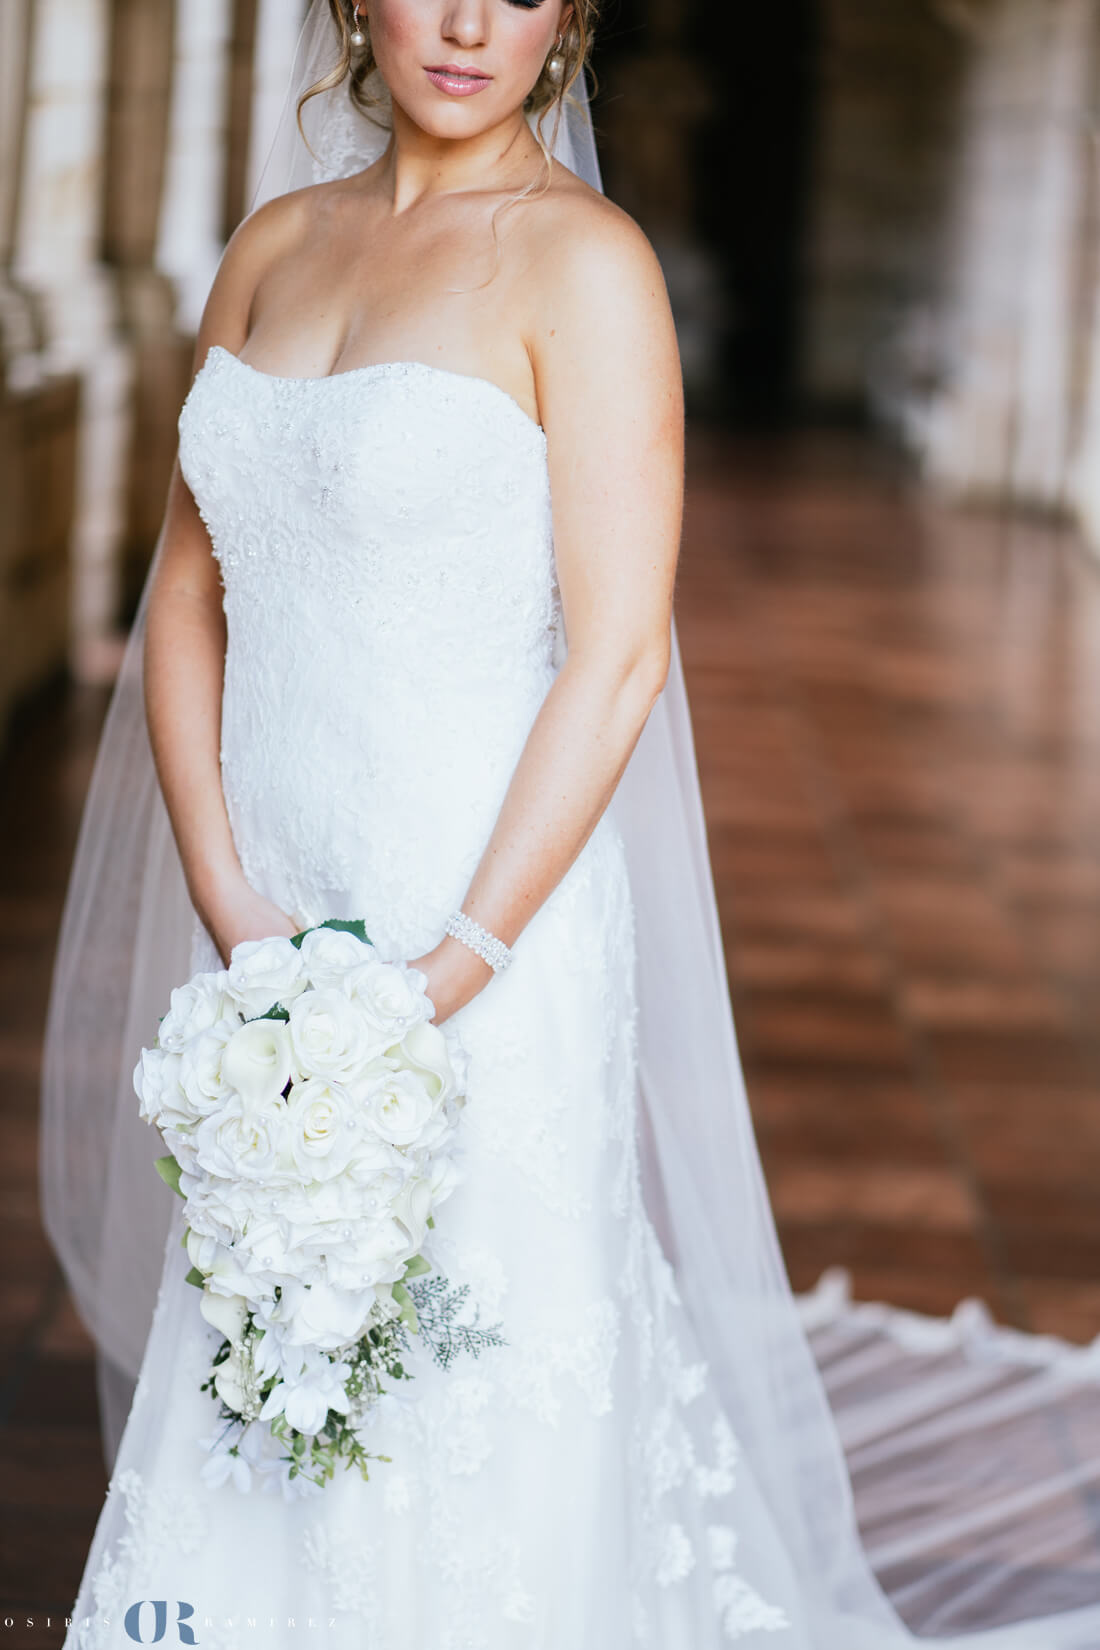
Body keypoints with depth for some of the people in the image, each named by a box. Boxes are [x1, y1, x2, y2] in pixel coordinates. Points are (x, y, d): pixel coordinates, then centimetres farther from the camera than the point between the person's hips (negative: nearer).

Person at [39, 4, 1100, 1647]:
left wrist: (448, 973, -17)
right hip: (276, 943, 6)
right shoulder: (274, 244, 9)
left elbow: (616, 660, -14)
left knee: (461, 1431, 2)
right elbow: (186, 597, 10)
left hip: (483, 938, -6)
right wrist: (229, 907, -2)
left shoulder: (584, 262, -9)